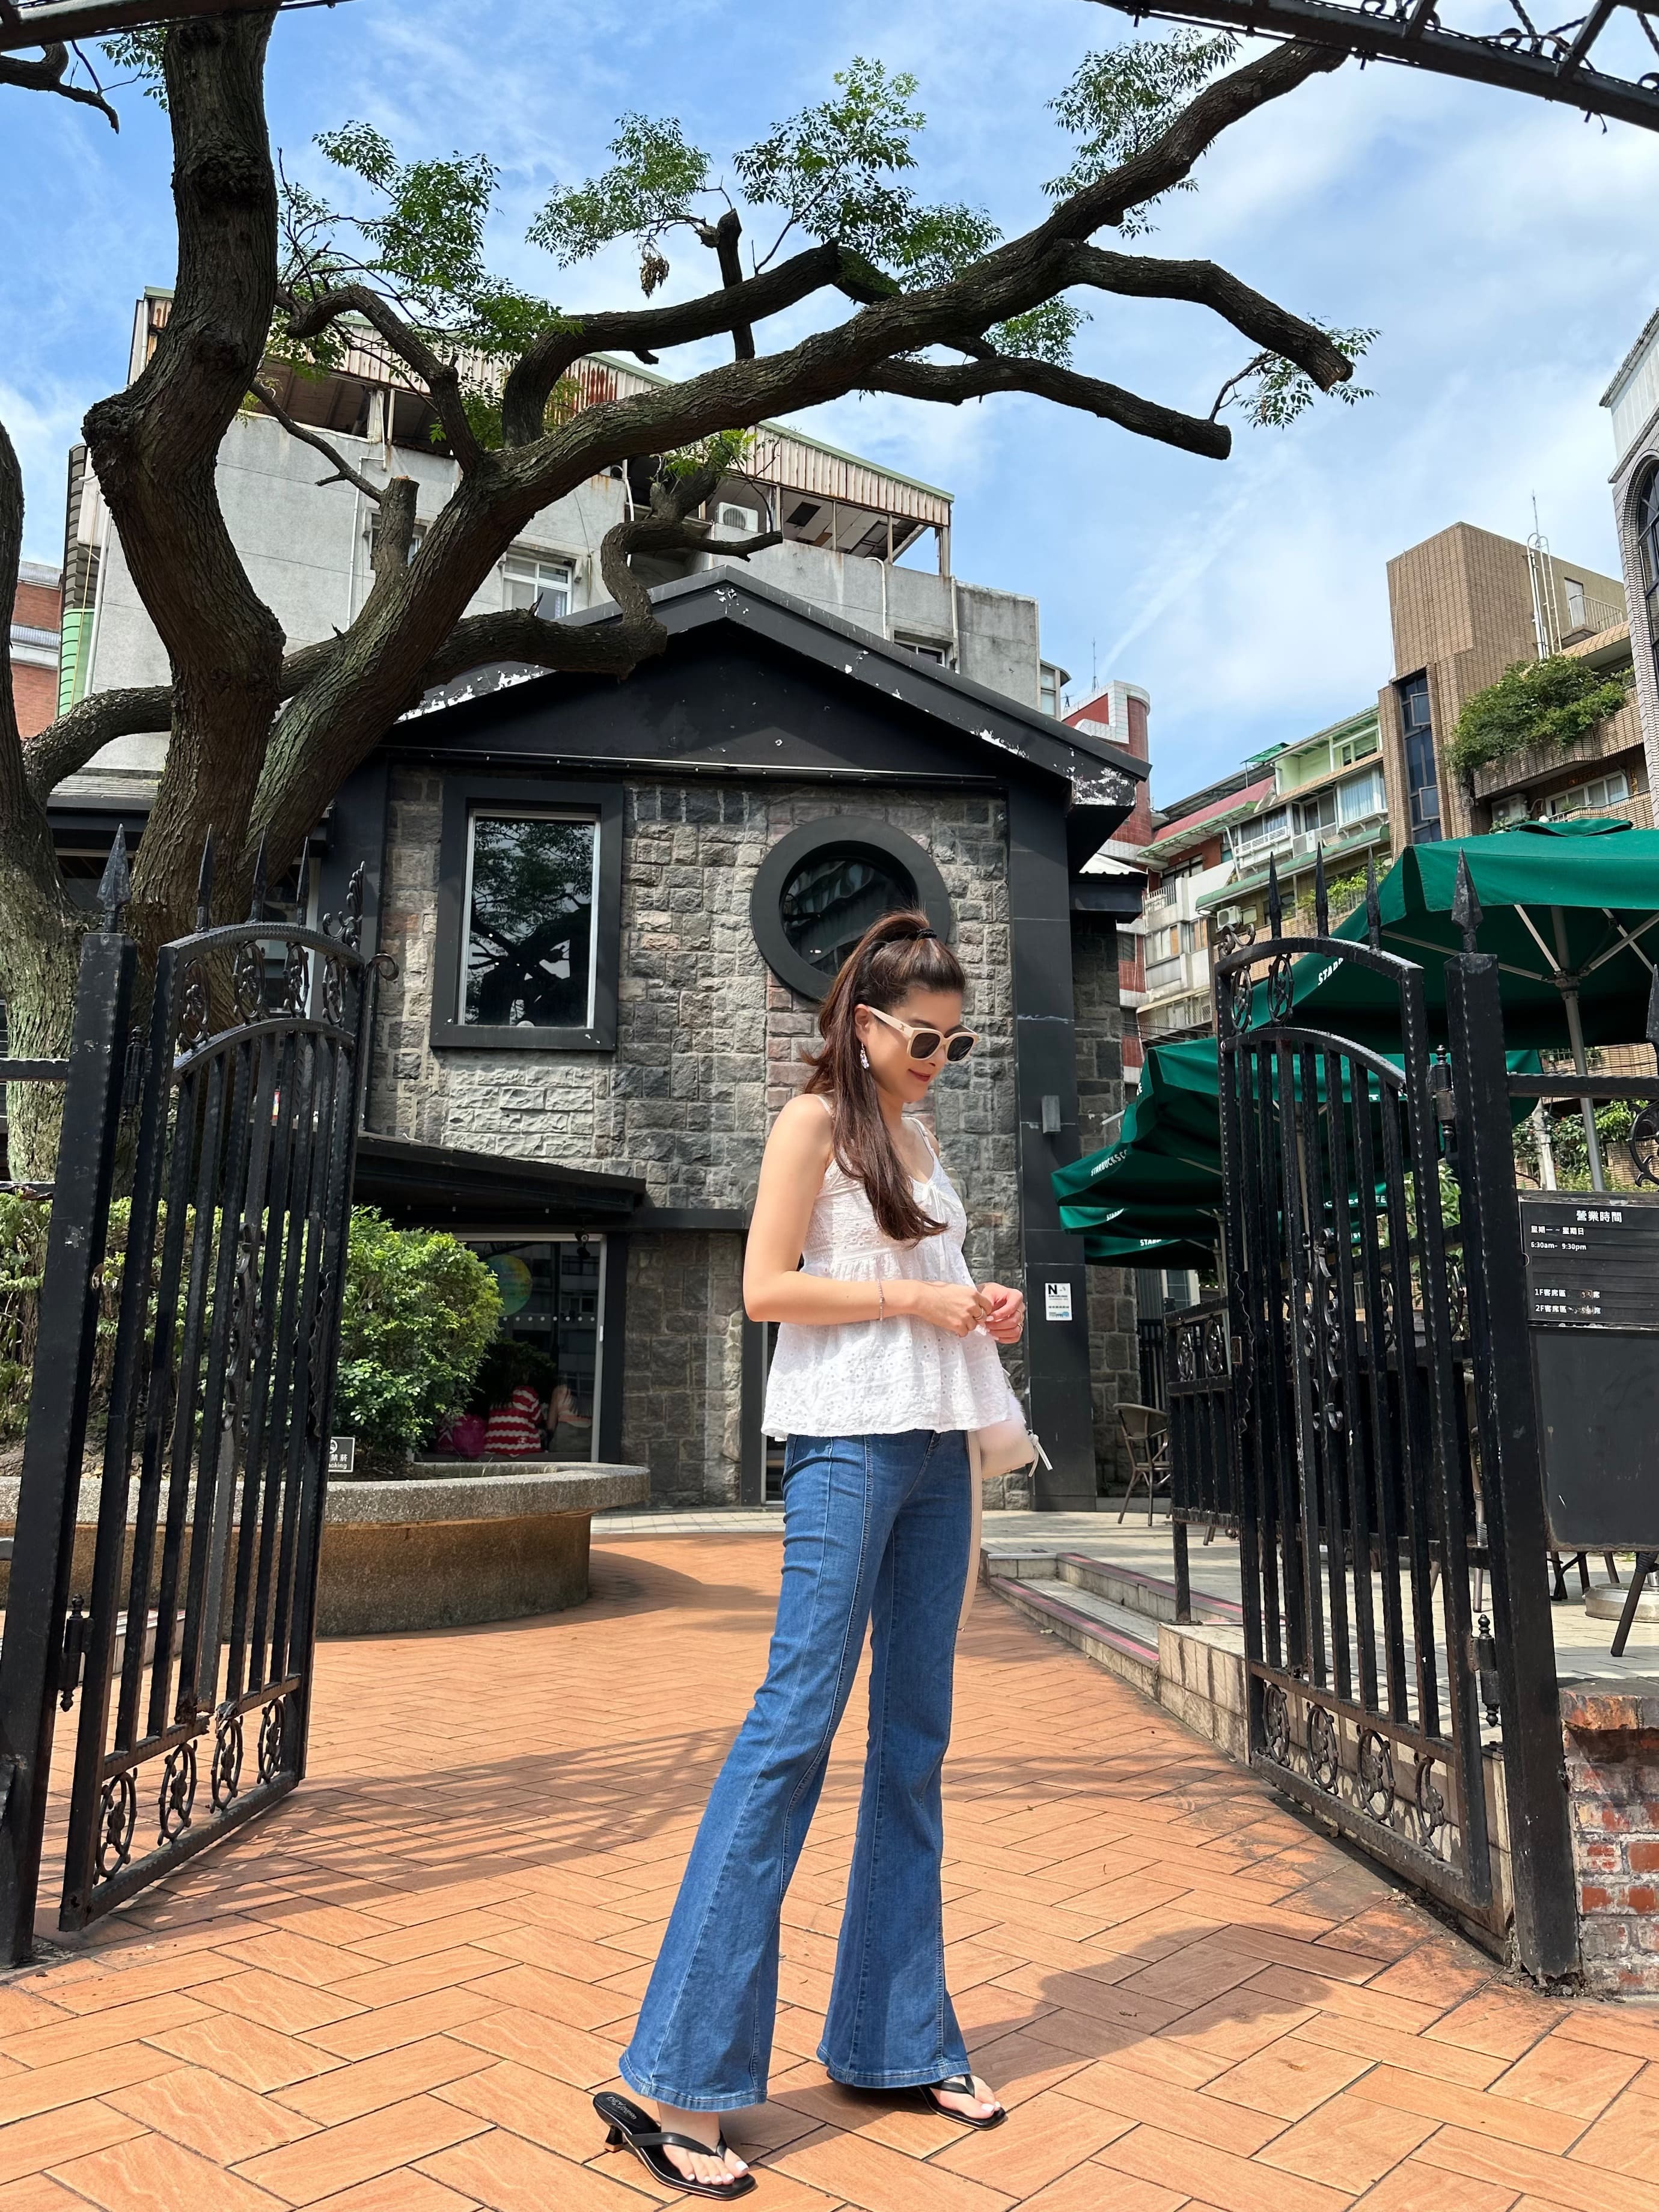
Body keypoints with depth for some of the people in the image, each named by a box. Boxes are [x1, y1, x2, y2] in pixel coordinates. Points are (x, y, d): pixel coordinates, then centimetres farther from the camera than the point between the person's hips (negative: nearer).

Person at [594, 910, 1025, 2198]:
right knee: (798, 1718, -9)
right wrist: (916, 1297, -13)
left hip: (934, 1443, 8)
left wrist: (982, 1313, 5)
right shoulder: (815, 1123, -3)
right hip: (847, 1440, -8)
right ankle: (676, 2079, 0)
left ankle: (897, 2040, 23)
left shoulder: (914, 1136, 19)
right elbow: (768, 1289, -10)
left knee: (915, 1737, 10)